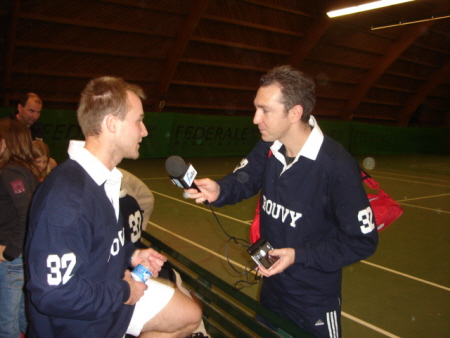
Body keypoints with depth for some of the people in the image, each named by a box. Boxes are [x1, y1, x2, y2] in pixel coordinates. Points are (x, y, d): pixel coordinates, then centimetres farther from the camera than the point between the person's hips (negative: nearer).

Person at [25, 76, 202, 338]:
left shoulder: (107, 179, -1)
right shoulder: (64, 196, -31)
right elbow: (54, 295, -31)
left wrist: (131, 255, -1)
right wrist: (123, 292, -20)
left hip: (113, 294, 8)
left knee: (190, 315, 15)